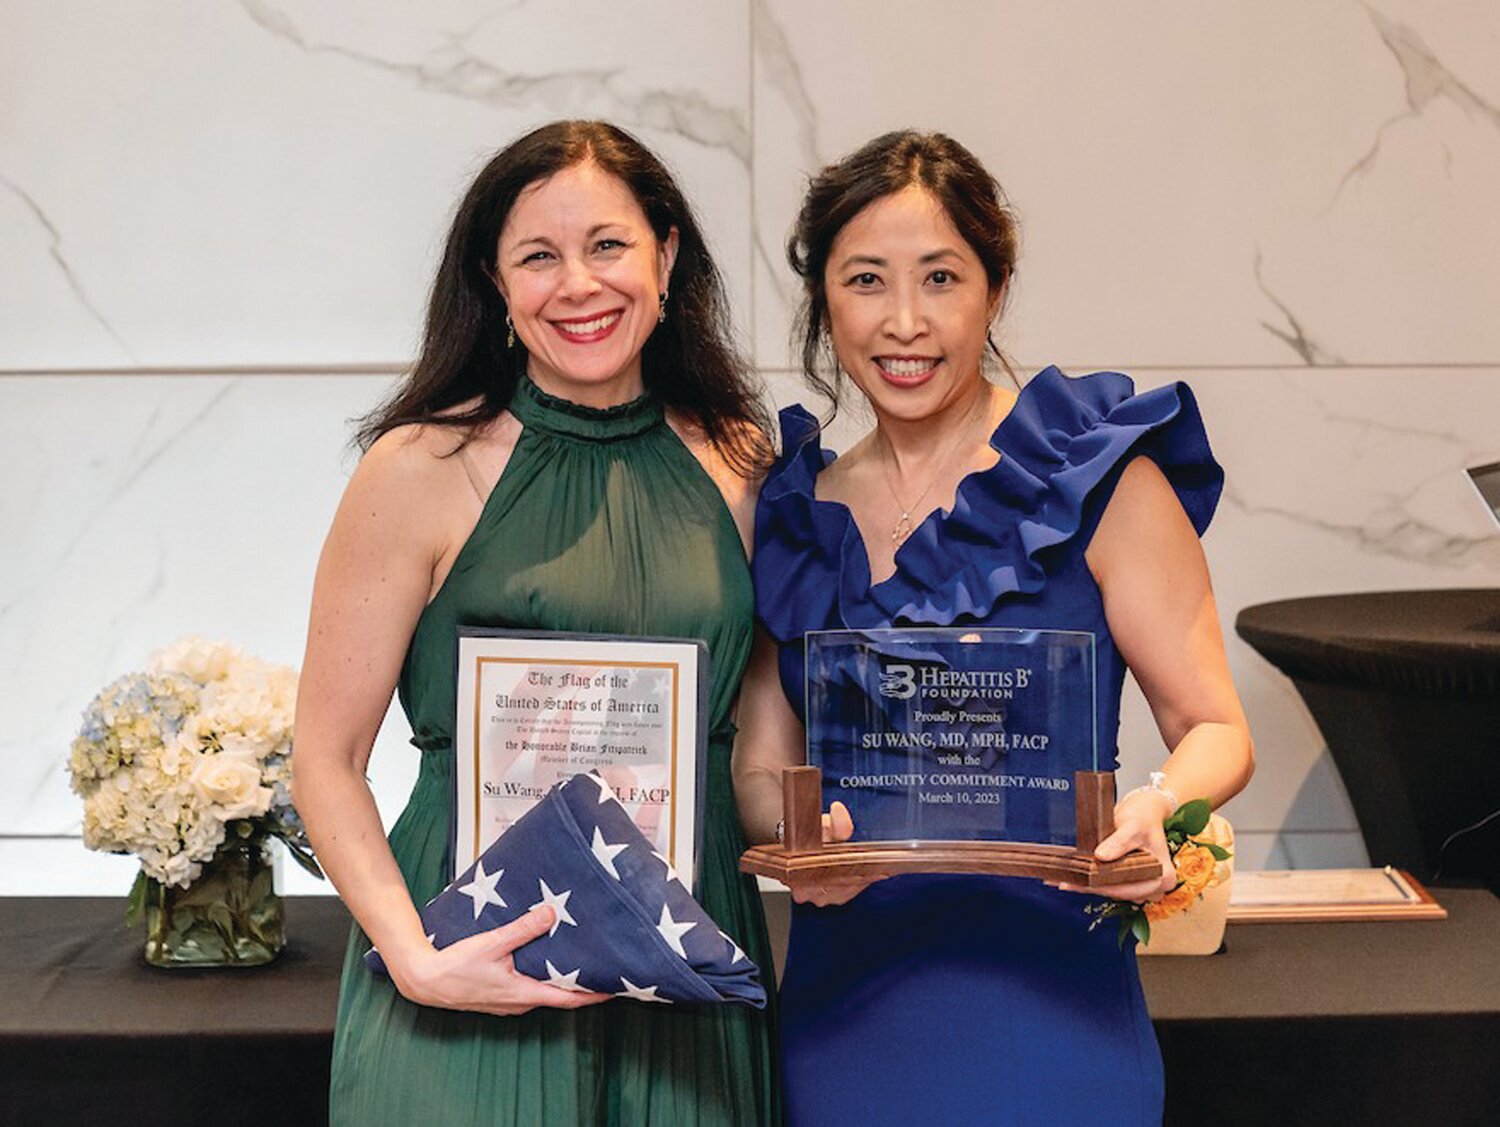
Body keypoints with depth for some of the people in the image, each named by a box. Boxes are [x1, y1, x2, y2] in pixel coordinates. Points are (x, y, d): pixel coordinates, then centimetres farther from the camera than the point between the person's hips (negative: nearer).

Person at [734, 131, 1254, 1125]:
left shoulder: (1098, 479, -5)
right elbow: (760, 765, 7)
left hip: (1039, 1002, -4)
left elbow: (1214, 727, -3)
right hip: (841, 1000, 4)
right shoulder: (797, 511, 7)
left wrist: (1157, 809, -25)